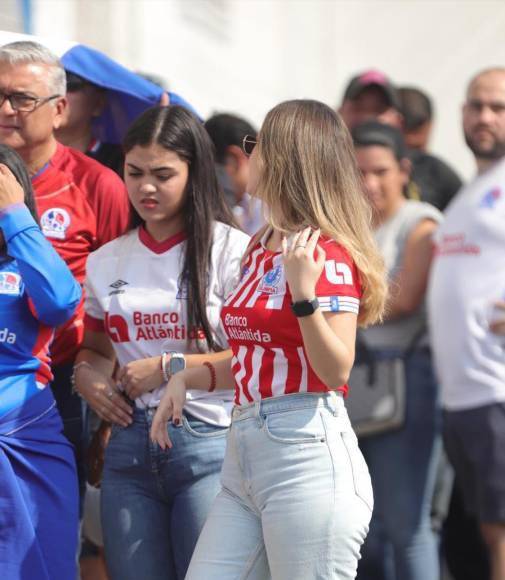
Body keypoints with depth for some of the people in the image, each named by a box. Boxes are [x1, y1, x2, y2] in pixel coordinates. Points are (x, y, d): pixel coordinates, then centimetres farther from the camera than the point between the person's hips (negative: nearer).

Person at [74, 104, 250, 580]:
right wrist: (86, 372, 5)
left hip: (208, 444, -5)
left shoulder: (232, 251, -4)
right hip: (130, 446, 5)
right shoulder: (106, 262, 13)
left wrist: (168, 367, -11)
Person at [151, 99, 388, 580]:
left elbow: (336, 371, -15)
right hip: (243, 452, 9)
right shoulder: (260, 250, 16)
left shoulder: (328, 252, -9)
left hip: (308, 453, -9)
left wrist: (304, 293, -26)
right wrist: (188, 378, 14)